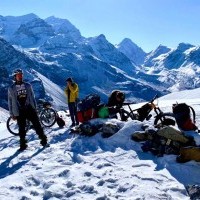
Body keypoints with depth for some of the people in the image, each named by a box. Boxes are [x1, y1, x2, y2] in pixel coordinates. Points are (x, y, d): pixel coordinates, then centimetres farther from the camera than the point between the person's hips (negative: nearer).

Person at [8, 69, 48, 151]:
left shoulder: (28, 85, 7)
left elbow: (32, 97, 12)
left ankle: (43, 140, 9)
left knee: (37, 125, -2)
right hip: (19, 112, 0)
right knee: (21, 129, 5)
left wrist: (35, 108, 9)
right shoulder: (11, 89, 3)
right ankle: (23, 144, 17)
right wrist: (12, 114, 4)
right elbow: (10, 102, 6)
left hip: (30, 109, 1)